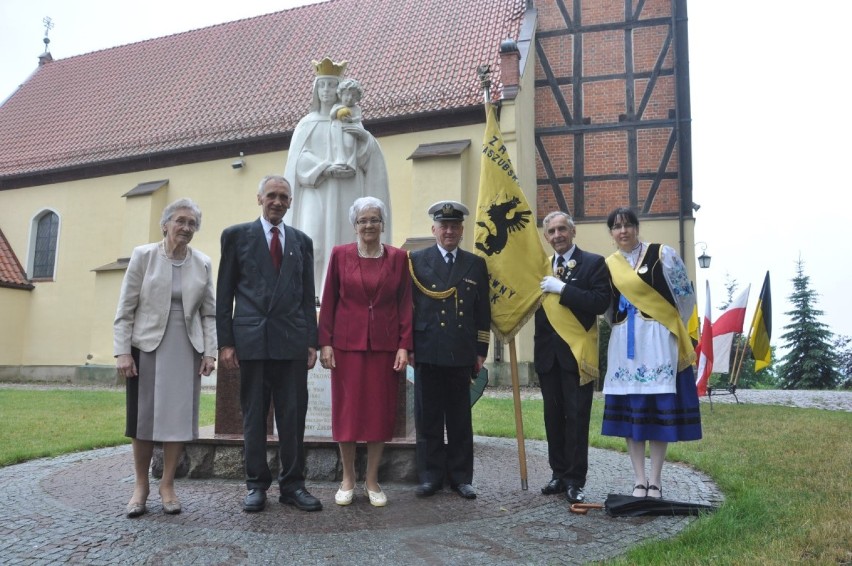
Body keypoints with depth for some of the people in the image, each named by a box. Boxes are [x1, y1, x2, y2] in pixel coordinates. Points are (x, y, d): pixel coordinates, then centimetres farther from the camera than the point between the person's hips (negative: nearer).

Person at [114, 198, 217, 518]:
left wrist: (210, 352, -1)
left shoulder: (203, 264, 6)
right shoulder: (143, 256, 0)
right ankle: (141, 486, 16)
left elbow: (209, 313, 7)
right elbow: (125, 309, -2)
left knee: (179, 417, 2)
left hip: (187, 351, 2)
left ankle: (167, 485, 14)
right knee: (144, 417, 2)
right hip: (147, 347, -2)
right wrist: (122, 351, -9)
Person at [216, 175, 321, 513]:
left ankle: (292, 484, 14)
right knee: (254, 416, 6)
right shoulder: (236, 235, 7)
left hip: (292, 341, 2)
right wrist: (225, 342, -3)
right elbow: (224, 294, 4)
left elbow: (308, 296, 12)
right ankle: (257, 485, 16)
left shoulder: (302, 241, 13)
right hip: (252, 339, -2)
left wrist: (313, 341, 5)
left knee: (293, 416, 4)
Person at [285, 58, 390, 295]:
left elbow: (371, 158, 7)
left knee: (343, 240, -7)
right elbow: (299, 159, 0)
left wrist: (365, 137, -13)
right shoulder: (307, 123, 12)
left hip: (346, 193, 1)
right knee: (313, 242, -15)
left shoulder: (350, 122, 14)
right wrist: (327, 169, -15)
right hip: (316, 192, -1)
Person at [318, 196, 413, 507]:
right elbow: (328, 301, 3)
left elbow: (405, 304, 3)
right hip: (347, 344, 0)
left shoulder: (398, 257, 4)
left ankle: (372, 480, 19)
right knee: (347, 409, 4)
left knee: (381, 410, 5)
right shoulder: (340, 254, 2)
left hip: (385, 345, 1)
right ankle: (347, 479, 20)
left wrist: (404, 346, -4)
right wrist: (325, 343, -4)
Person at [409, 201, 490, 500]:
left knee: (460, 418, 8)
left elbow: (482, 312, 10)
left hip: (462, 354, 1)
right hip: (428, 352, -1)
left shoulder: (476, 264, 10)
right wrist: (407, 347, -3)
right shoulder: (417, 260, 5)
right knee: (428, 418, 5)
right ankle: (431, 475, 16)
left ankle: (461, 476, 18)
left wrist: (481, 351, 5)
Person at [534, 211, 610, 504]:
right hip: (548, 353, 5)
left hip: (577, 353, -5)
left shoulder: (593, 263, -2)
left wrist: (563, 288, -18)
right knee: (553, 416, 11)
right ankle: (559, 474, 22)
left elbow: (601, 302, -15)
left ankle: (574, 480, 9)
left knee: (576, 417, 0)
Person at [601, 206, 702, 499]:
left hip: (658, 340, -3)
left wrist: (670, 328, 6)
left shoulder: (662, 254, -3)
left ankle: (655, 481, 8)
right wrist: (622, 329, 9)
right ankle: (639, 480, 11)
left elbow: (685, 296, 1)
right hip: (625, 344, 4)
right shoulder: (609, 265, 9)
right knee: (630, 410, 3)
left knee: (660, 410, -2)